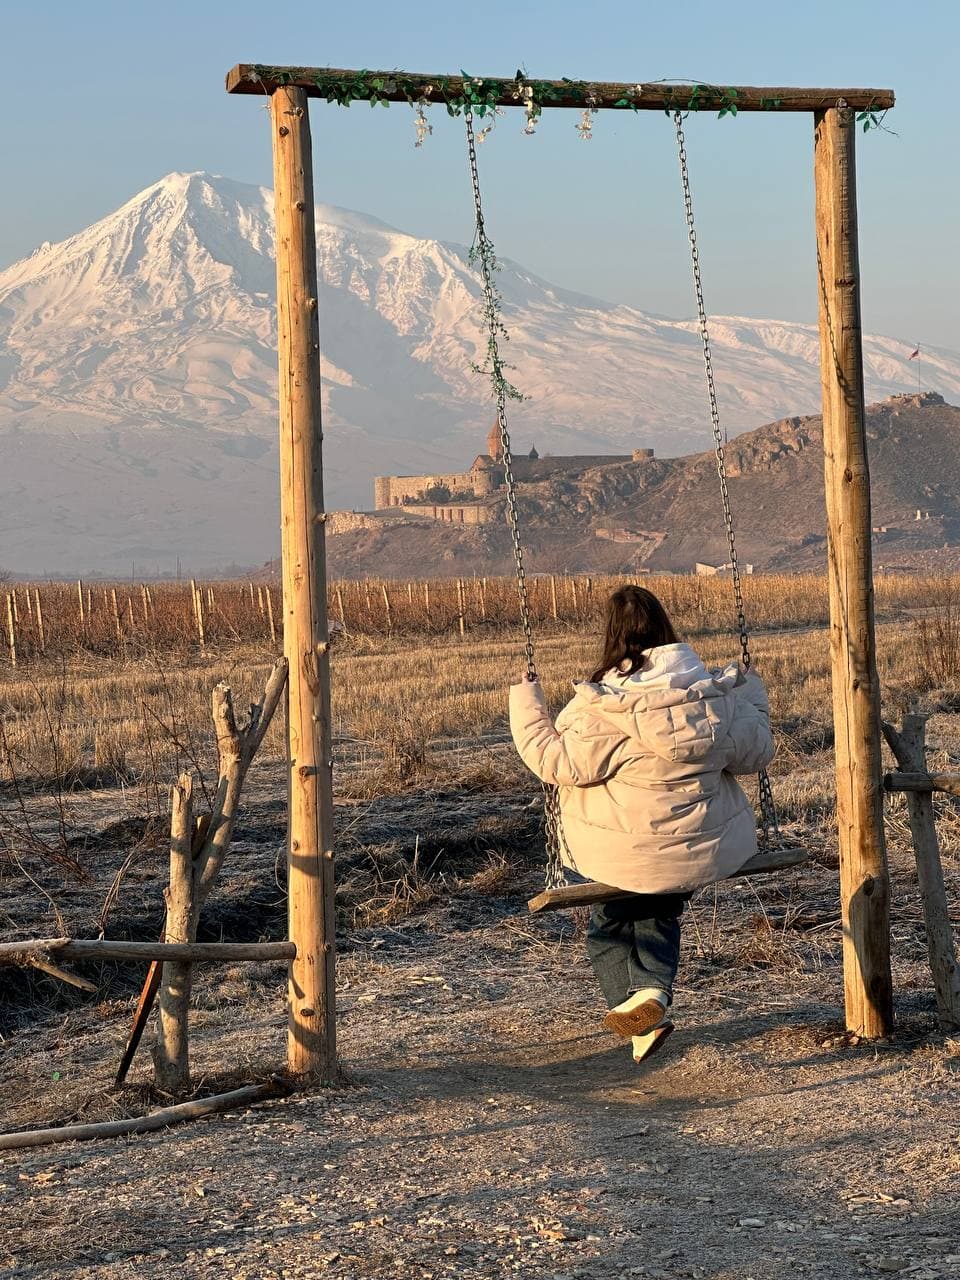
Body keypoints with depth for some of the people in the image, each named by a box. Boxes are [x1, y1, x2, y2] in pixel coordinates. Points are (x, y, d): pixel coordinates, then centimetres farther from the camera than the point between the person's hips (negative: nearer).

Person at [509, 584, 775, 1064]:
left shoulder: (603, 709, -21)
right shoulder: (715, 696, -5)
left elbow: (558, 763, -16)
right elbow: (756, 752, 8)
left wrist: (526, 704, -6)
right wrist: (752, 696, 25)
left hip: (623, 858, -4)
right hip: (704, 850, 4)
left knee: (609, 922, 22)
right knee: (659, 916, 27)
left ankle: (635, 1008, 9)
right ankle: (654, 986, 2)